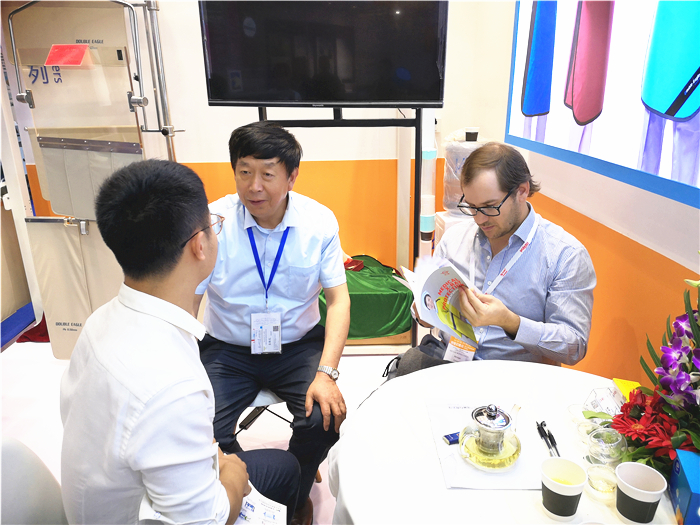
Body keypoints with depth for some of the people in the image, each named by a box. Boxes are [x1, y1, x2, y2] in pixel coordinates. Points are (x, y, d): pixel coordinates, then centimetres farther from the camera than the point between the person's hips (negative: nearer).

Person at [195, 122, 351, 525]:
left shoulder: (320, 222, -8)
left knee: (325, 417, -22)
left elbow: (339, 299, -7)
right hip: (228, 350, 0)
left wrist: (326, 373, -19)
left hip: (298, 345, 1)